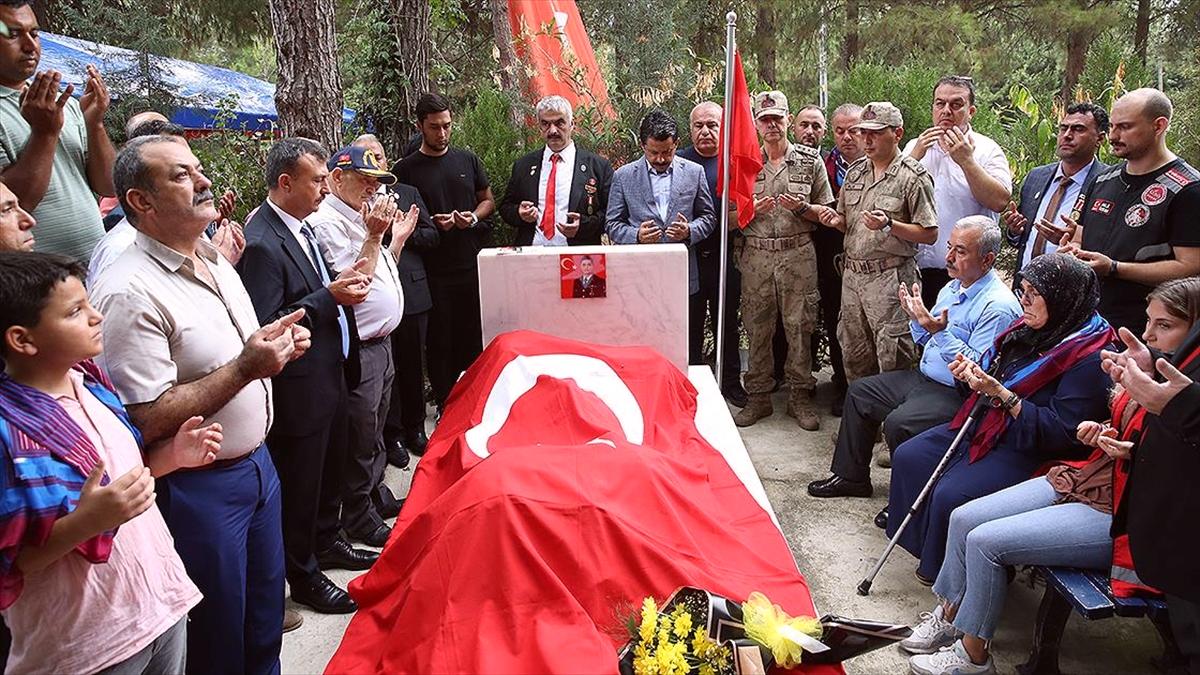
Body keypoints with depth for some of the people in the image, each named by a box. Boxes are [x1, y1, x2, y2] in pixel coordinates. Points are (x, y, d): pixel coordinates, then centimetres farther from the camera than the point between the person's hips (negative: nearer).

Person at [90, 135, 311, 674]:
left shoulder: (216, 261, 7)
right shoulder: (130, 293, -21)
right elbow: (147, 423, -23)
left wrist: (279, 346, 0)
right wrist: (245, 367, -26)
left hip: (256, 463, 8)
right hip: (197, 489, -8)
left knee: (265, 630, 22)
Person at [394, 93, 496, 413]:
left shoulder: (467, 160, 9)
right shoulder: (406, 169, 1)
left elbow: (488, 200, 17)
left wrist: (474, 217, -5)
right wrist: (432, 223, -12)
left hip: (473, 265, 2)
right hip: (434, 270, -2)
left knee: (475, 338, 6)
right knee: (440, 341, 4)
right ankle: (445, 407, 17)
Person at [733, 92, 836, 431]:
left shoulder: (810, 160, 6)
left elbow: (826, 213, 6)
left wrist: (801, 207, -13)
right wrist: (753, 210, -11)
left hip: (798, 254, -1)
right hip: (756, 254, 1)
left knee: (799, 326, 1)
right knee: (757, 327, 4)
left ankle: (800, 396, 13)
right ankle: (758, 396, 15)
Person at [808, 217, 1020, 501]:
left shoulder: (999, 307, -21)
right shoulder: (953, 288, 8)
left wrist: (940, 332, -31)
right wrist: (916, 317, -2)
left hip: (957, 393, -10)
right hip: (924, 378, 10)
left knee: (898, 423, -29)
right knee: (860, 391, 12)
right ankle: (851, 476, 20)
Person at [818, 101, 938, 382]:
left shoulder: (913, 177, -8)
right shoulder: (855, 172, 12)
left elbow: (930, 234, -11)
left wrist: (889, 225, -23)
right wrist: (836, 220, -2)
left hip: (890, 277, -7)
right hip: (852, 273, 7)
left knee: (893, 359, -2)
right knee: (854, 356, 15)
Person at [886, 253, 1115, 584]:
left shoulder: (1089, 357, -20)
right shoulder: (1030, 329, 5)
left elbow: (1062, 432, -24)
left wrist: (1000, 393, -28)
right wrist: (971, 373, -4)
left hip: (1027, 451, -9)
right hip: (984, 427, 9)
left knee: (950, 496, -24)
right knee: (908, 457, 3)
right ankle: (924, 545, 16)